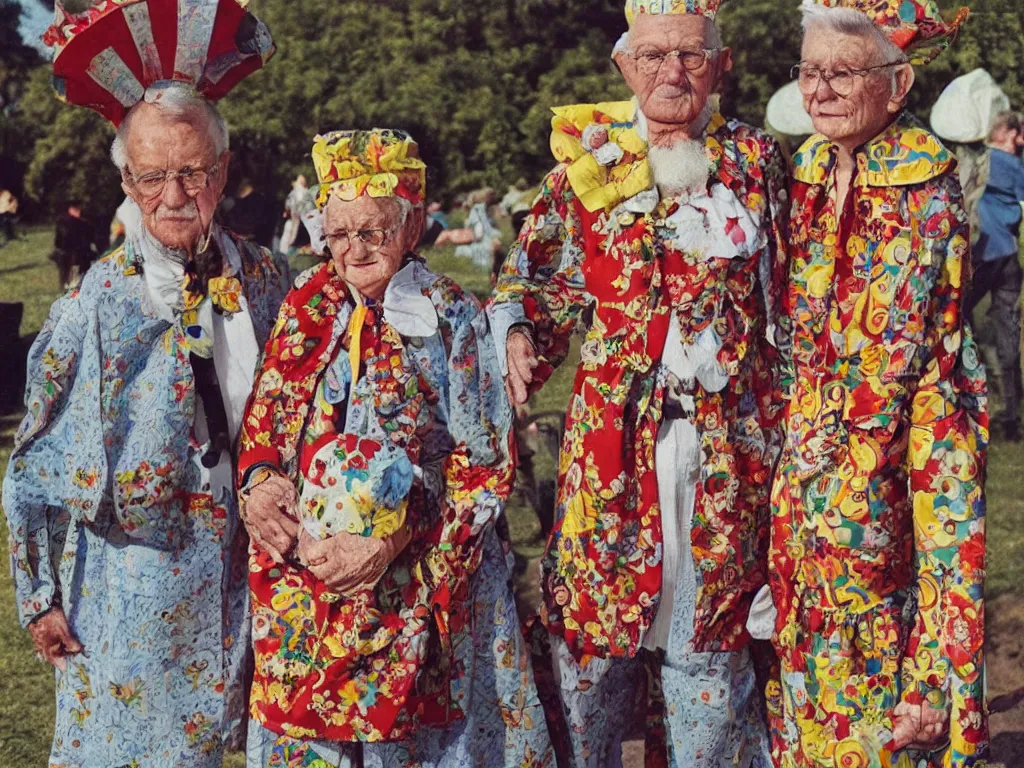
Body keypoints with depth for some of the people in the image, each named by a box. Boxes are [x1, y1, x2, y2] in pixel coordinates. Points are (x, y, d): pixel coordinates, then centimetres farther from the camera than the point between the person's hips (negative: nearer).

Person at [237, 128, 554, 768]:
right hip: (304, 573, 4)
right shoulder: (305, 306, 8)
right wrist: (258, 479, -9)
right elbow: (266, 415, 13)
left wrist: (390, 541, -17)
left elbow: (483, 468, -8)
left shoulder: (453, 319, -6)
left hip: (417, 583, -4)